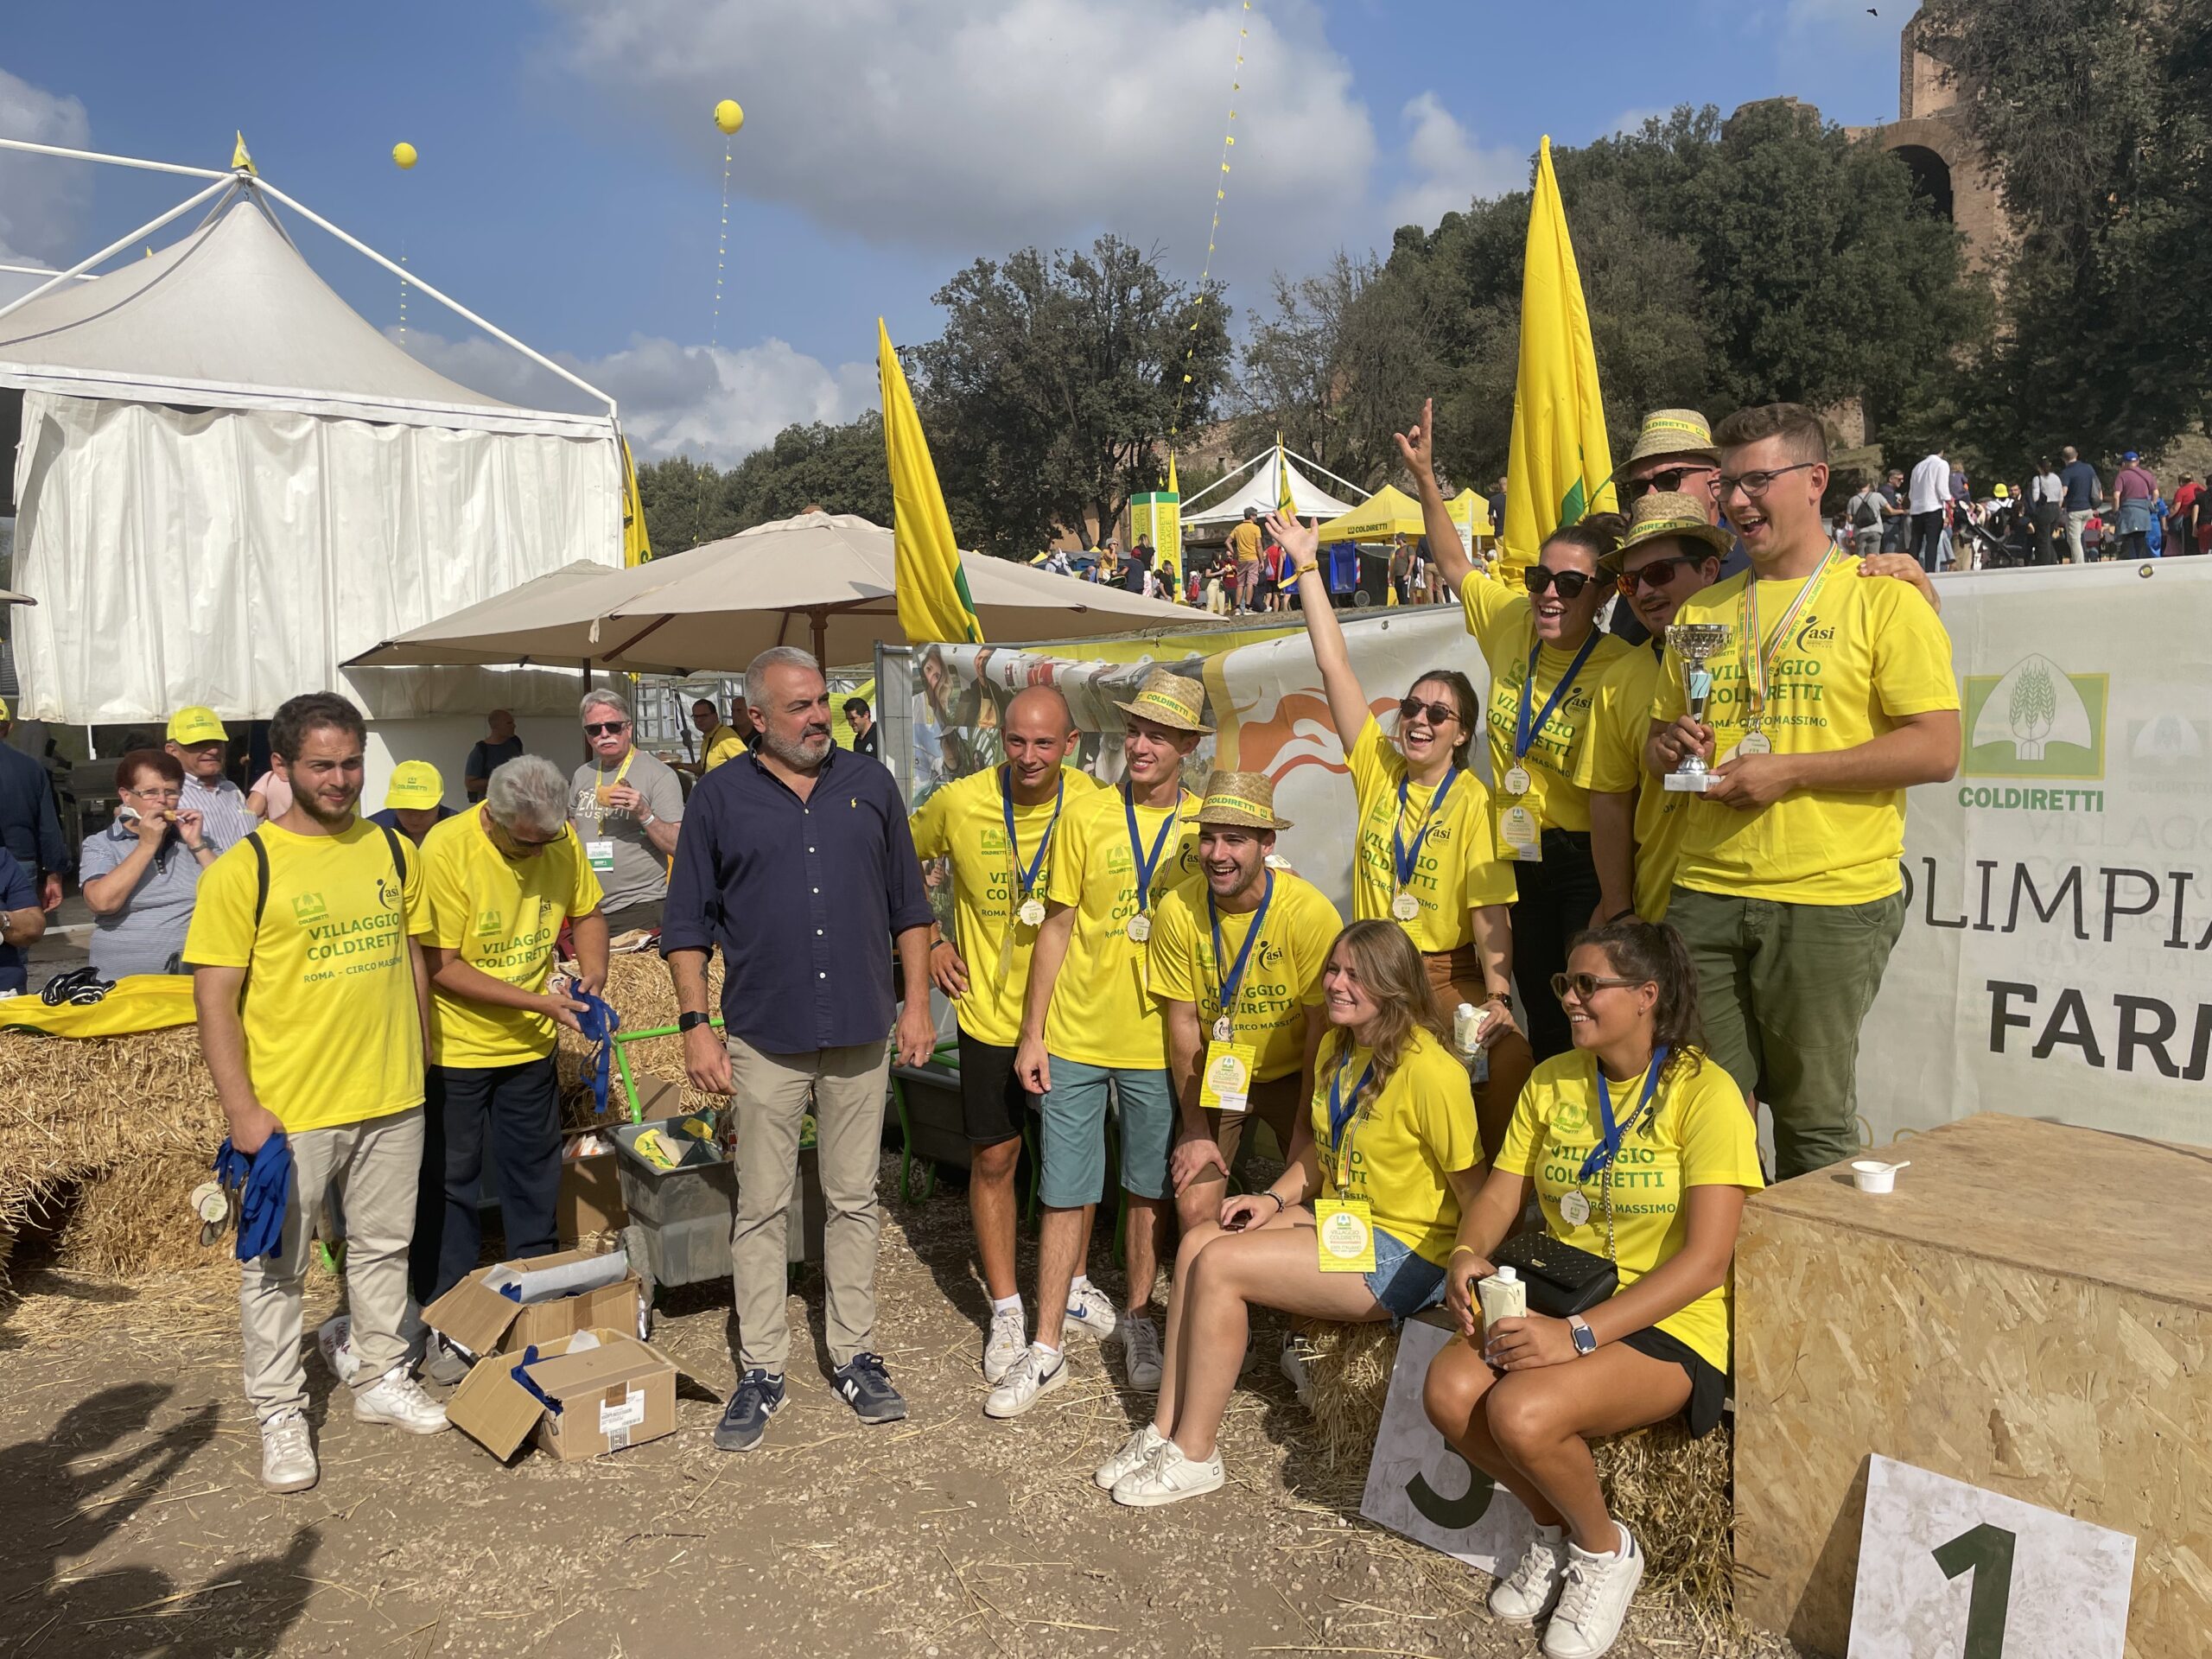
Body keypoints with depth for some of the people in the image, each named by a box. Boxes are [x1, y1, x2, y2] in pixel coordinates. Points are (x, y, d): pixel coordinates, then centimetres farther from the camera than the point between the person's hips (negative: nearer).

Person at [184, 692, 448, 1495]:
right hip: (288, 1108, -4)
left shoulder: (394, 850, 4)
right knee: (276, 1267, 7)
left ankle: (383, 1379, 34)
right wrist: (240, 1107, -15)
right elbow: (214, 997, -10)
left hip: (391, 1098, 4)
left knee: (384, 1246, 17)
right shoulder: (244, 869, -10)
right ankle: (280, 1413, 23)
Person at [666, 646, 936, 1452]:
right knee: (761, 1208, 7)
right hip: (763, 1038, -1)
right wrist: (696, 1024, -5)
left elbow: (908, 904, 10)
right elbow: (687, 924, 2)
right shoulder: (721, 796, 0)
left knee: (853, 1200, 11)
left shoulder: (870, 784, 5)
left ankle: (856, 1356, 24)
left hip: (861, 1033, 2)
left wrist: (917, 1003, 5)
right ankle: (760, 1371, 19)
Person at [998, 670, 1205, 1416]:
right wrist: (1031, 1035, -1)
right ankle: (1047, 1349, 15)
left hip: (1158, 1040, 1)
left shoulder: (1205, 830, 0)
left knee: (1149, 1189, 13)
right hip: (1075, 1036, -1)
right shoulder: (1087, 818, -2)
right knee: (1066, 1194, 4)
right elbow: (1056, 927, 1)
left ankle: (1138, 1321, 32)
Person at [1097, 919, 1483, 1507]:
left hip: (1404, 1254, -9)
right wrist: (1274, 1198, 3)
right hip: (1338, 1216, 9)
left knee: (1220, 1265, -19)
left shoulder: (1428, 1069, -20)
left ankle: (1195, 1456, -5)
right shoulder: (1335, 1046, 7)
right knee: (1198, 1242, -9)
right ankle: (1166, 1429, -2)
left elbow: (1475, 1189, -17)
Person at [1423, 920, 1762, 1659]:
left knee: (1523, 1412, -30)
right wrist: (1467, 1255, -16)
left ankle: (1605, 1549, 4)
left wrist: (1580, 1335, -26)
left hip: (1668, 1325, -6)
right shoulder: (1552, 1081, 8)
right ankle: (1554, 1528, 9)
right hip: (1558, 1300, 6)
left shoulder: (1704, 1092, -12)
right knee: (1449, 1391, -22)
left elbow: (1706, 1260, -19)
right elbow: (1499, 1194, 9)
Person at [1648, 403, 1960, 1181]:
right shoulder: (1703, 610, 16)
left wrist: (1786, 772, -14)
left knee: (1813, 1121, 5)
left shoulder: (1881, 598, 0)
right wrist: (1669, 746, 0)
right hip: (1706, 893, 5)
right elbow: (1658, 740, 24)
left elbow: (1937, 750, -9)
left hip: (1830, 899, -4)